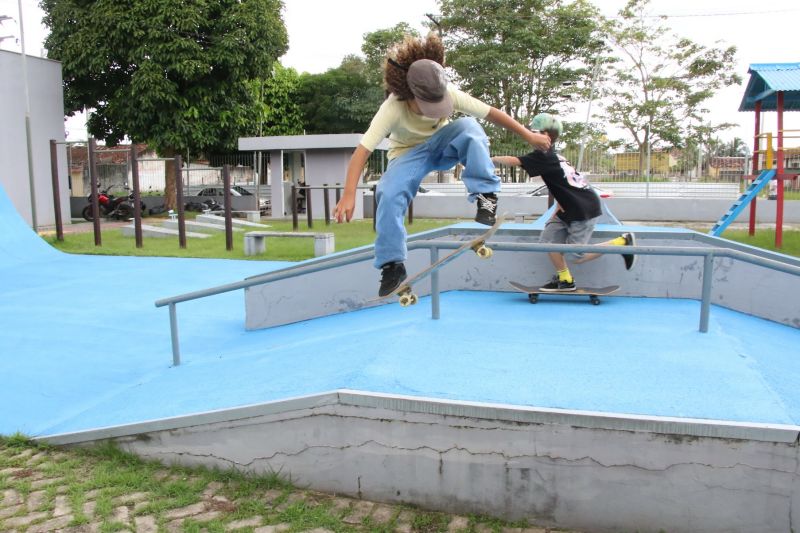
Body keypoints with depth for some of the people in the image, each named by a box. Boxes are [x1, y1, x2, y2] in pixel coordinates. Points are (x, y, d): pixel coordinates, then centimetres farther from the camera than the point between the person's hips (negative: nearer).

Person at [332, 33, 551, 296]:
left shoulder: (449, 94, -26)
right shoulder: (393, 108, -32)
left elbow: (492, 113, -18)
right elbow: (362, 150, -39)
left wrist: (529, 135, -14)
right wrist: (348, 195, -48)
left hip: (441, 145, 1)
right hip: (409, 154, -1)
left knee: (469, 126, -32)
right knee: (388, 195, -30)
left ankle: (485, 196, -25)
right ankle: (392, 264, -14)